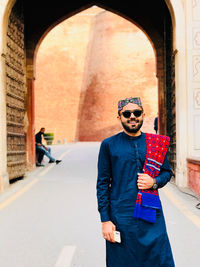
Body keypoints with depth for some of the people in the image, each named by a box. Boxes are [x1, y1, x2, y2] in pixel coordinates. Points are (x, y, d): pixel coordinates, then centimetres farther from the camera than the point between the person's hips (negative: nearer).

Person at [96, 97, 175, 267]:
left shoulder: (157, 143, 6)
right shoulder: (109, 145, 0)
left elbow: (167, 172, 16)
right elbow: (102, 184, 0)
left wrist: (154, 182, -7)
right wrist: (105, 220, -4)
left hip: (151, 215, 2)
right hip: (121, 217, -2)